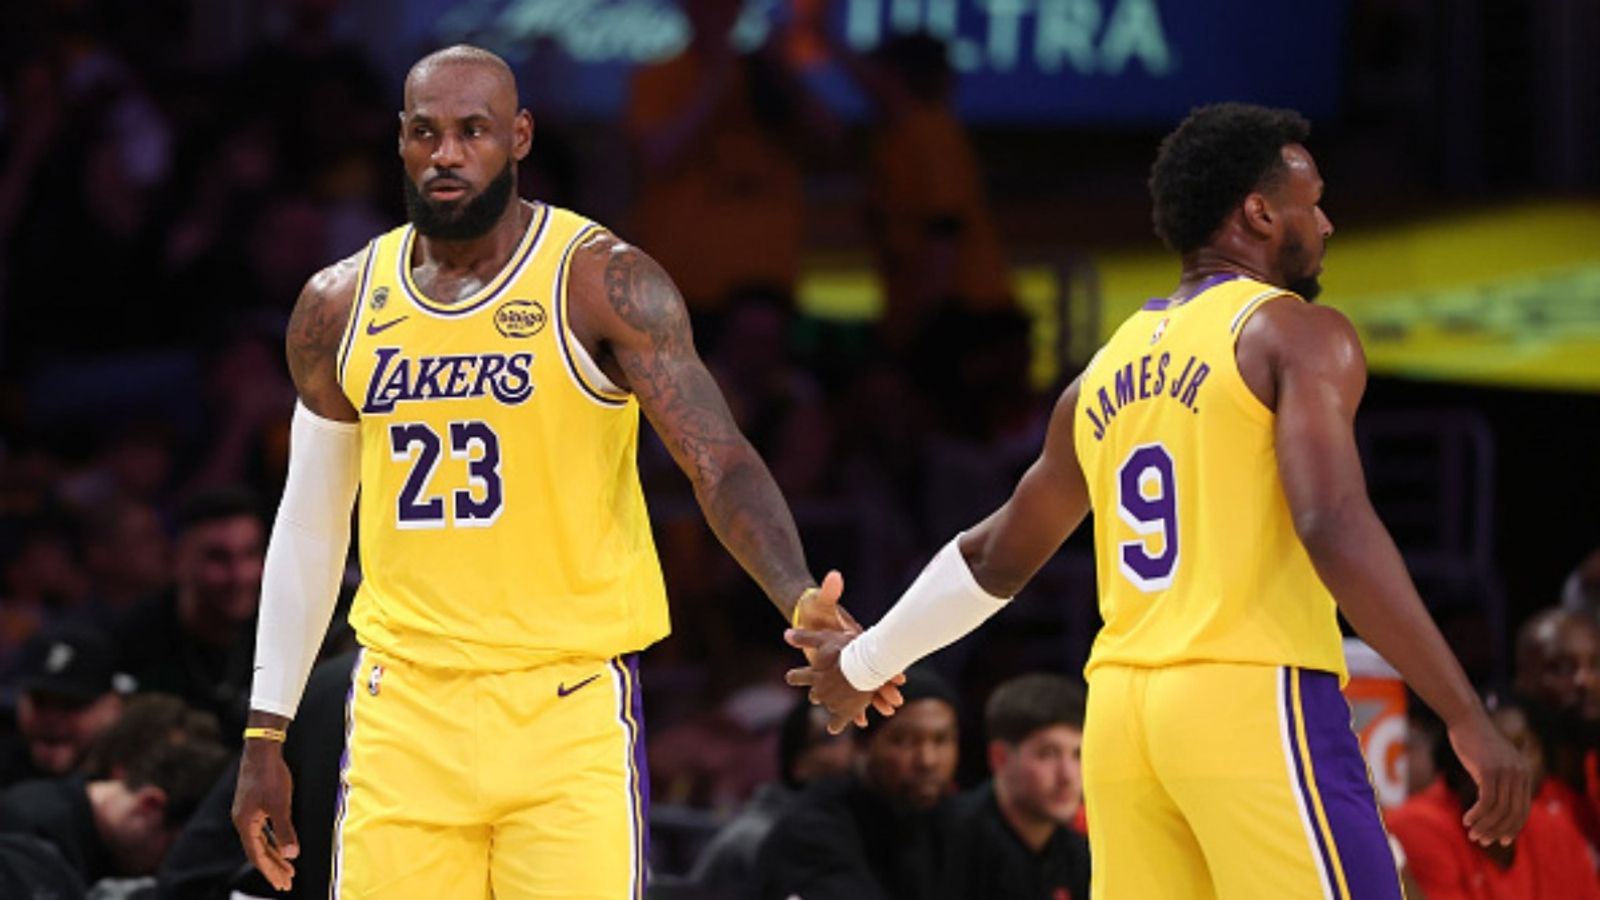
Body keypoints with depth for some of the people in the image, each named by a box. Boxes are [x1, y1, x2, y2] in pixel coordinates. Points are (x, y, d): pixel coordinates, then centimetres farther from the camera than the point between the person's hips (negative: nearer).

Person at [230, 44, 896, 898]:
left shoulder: (603, 283, -8)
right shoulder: (339, 307, 7)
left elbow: (720, 461, -17)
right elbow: (309, 521, 16)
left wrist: (799, 600, -36)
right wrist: (265, 734, 15)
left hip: (568, 703, -4)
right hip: (404, 704, 4)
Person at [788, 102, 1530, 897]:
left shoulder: (1105, 373, 19)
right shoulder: (1294, 334, -2)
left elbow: (997, 557, 30)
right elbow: (1335, 530, -16)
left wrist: (867, 661, 47)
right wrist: (1465, 716, -18)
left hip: (1121, 709, 7)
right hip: (1253, 700, -7)